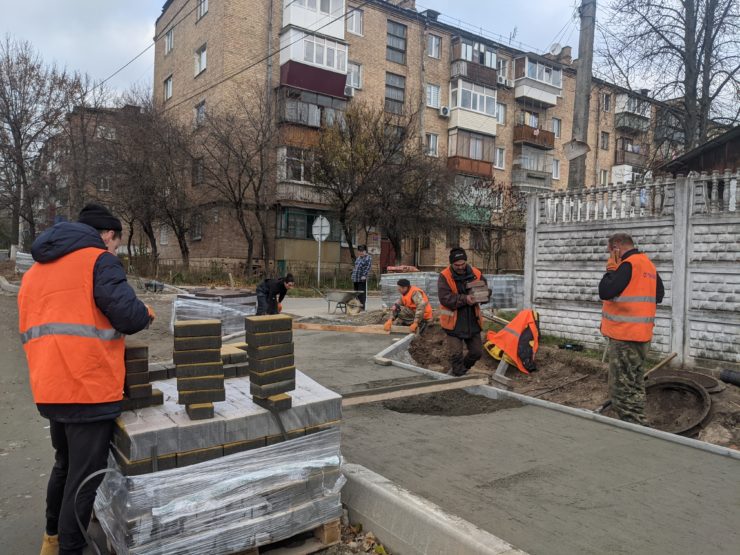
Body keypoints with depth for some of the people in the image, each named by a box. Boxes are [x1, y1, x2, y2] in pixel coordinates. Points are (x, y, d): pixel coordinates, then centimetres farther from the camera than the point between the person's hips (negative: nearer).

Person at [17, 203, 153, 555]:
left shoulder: (35, 271, 16)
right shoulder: (99, 260, -9)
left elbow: (32, 329, 20)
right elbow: (128, 315, -20)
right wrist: (146, 314, 2)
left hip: (49, 390, 9)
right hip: (89, 390, -8)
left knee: (64, 464, 26)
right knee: (85, 476, 4)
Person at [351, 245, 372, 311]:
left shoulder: (368, 258, -2)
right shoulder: (358, 258, 21)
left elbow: (368, 267, -12)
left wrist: (364, 275, -20)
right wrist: (353, 274, 18)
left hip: (362, 279, -7)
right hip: (355, 279, 7)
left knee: (362, 293, -6)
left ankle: (362, 307, -2)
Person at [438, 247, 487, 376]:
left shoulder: (476, 274, -1)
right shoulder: (445, 276, -13)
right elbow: (445, 298, -22)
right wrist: (464, 299, -32)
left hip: (472, 321, 5)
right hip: (453, 322, -4)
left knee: (477, 352, 13)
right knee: (456, 354, -3)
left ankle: (459, 369, 37)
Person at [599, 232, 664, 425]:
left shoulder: (628, 264, -15)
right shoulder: (649, 265, 13)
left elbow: (605, 292, -20)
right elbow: (659, 295, 23)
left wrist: (611, 268, -8)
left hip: (625, 335, -9)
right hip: (642, 334, 9)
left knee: (622, 388, -6)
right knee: (635, 385, 17)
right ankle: (638, 425, 25)